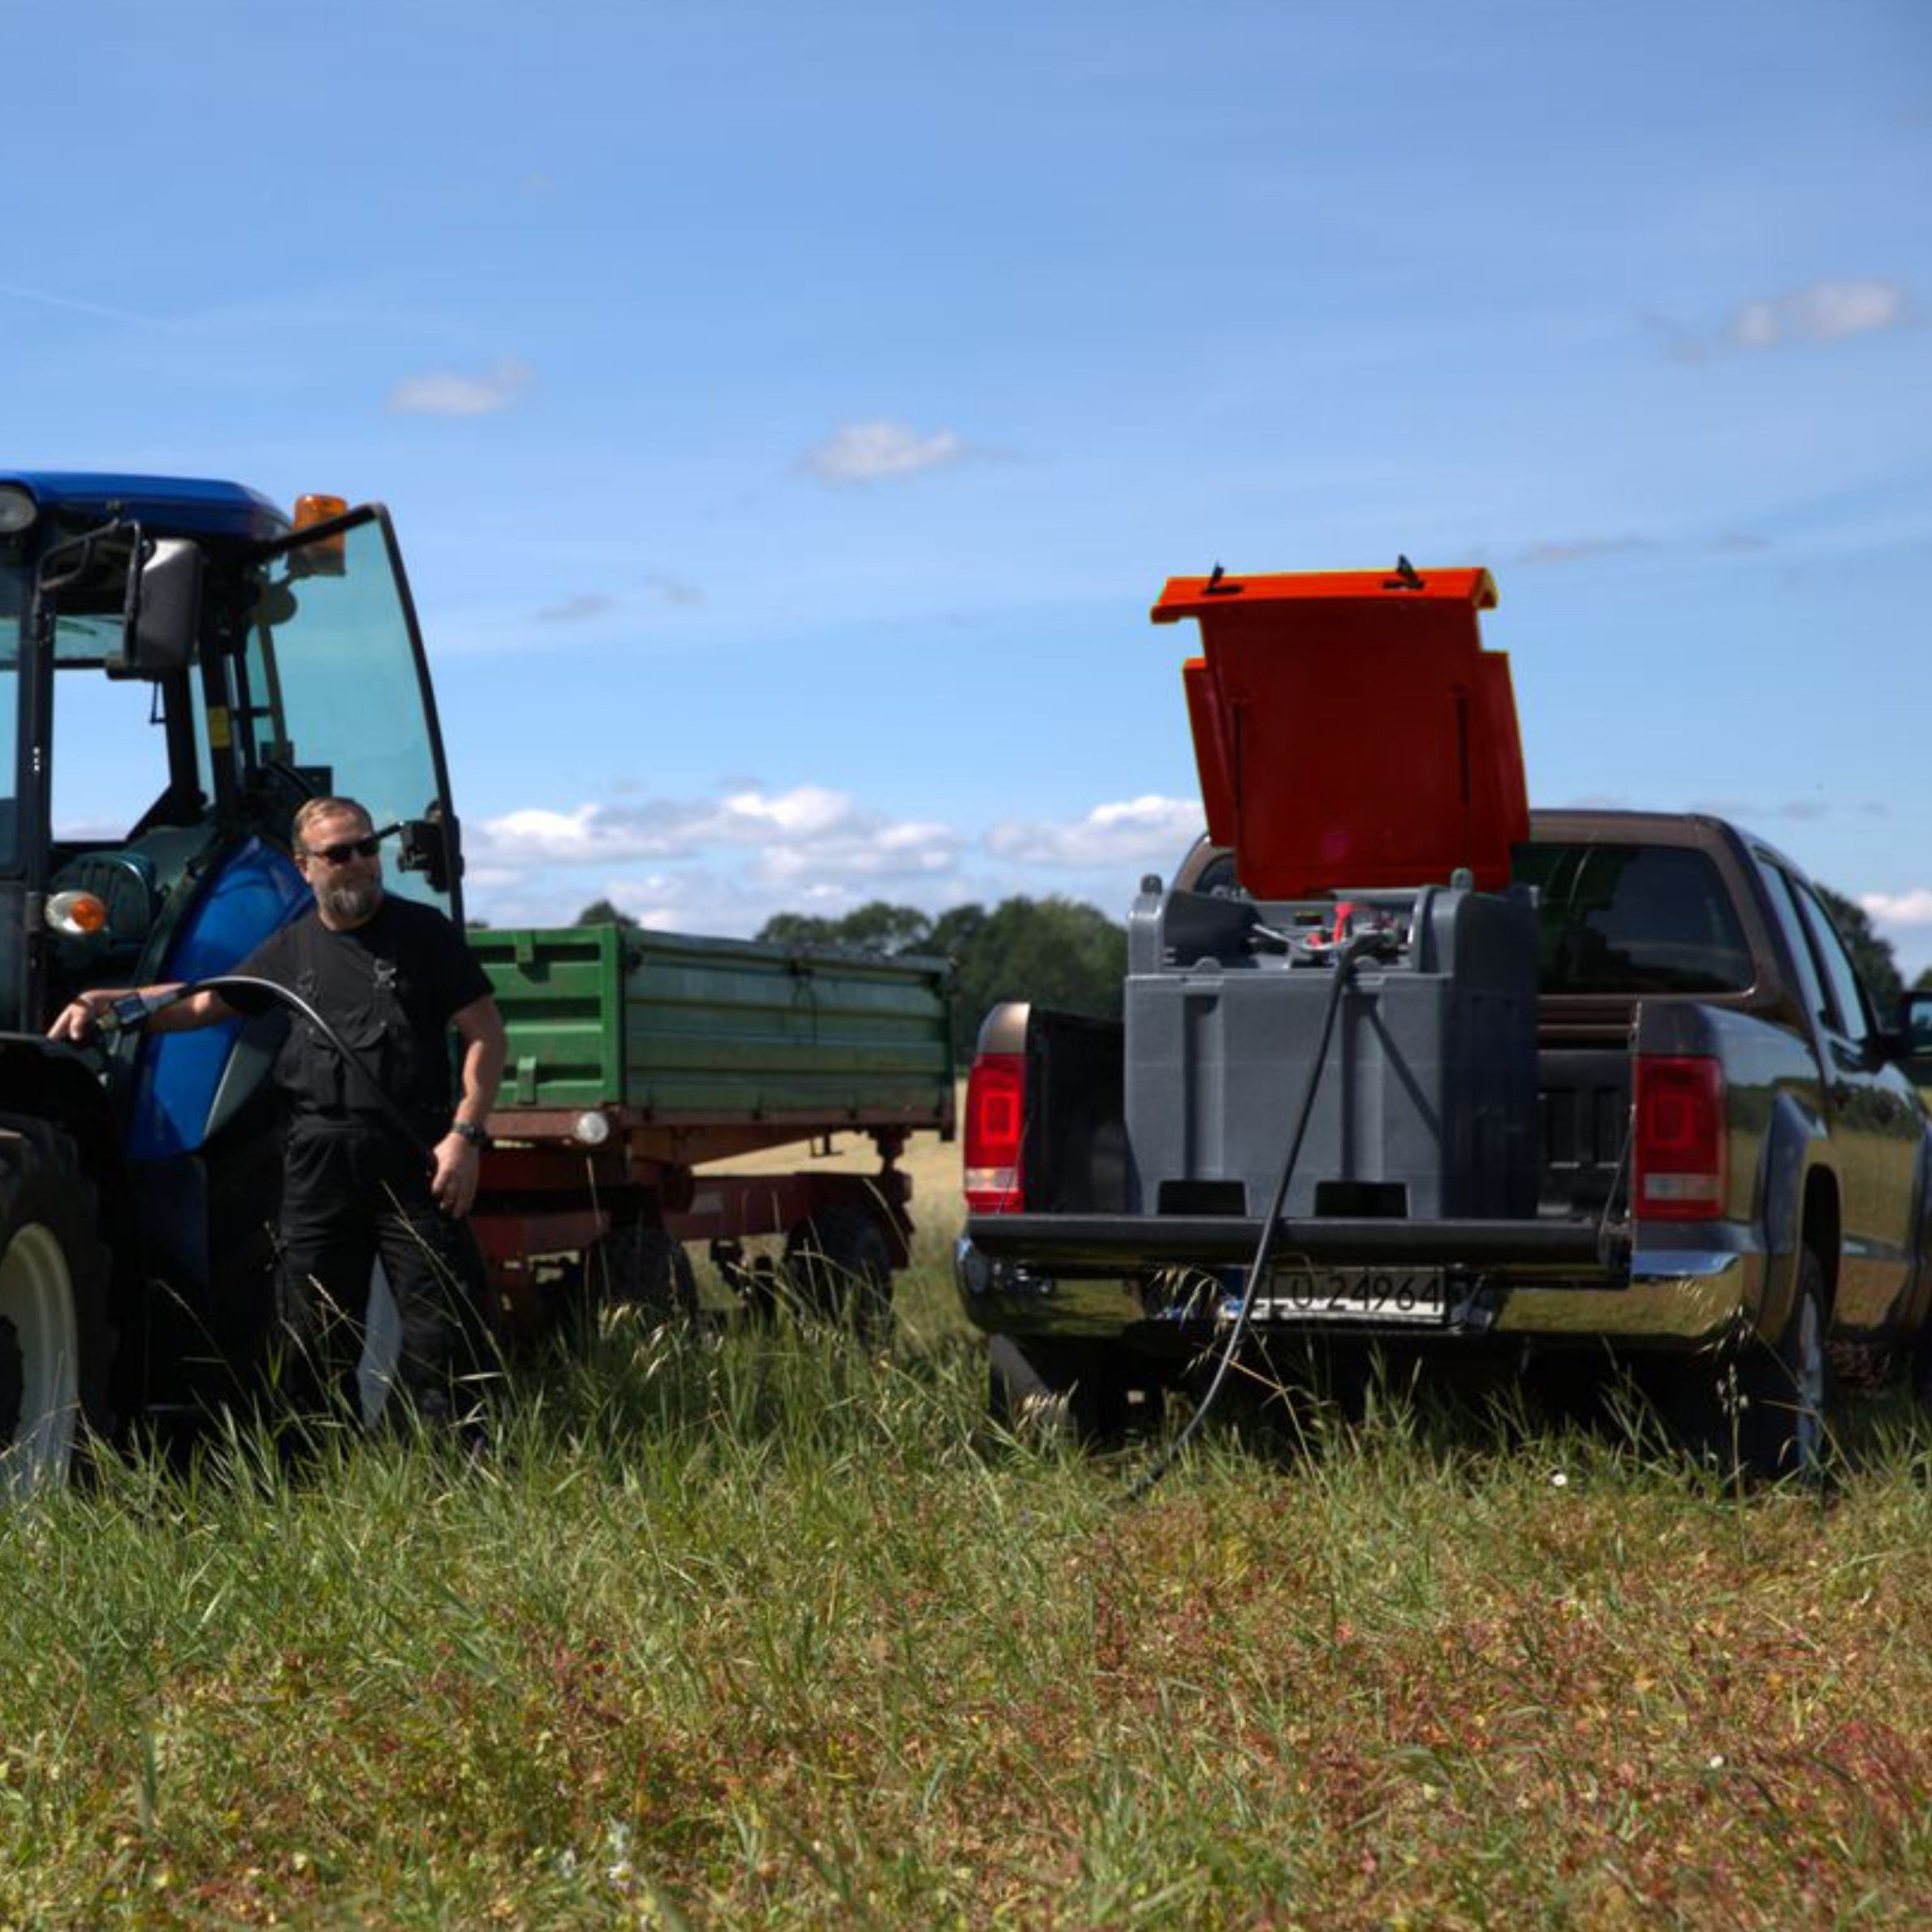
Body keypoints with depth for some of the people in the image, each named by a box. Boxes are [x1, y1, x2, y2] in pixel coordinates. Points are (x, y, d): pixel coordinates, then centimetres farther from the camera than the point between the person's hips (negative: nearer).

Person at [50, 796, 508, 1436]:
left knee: (439, 1326, -5)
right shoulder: (290, 949, 13)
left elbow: (484, 1032, -1)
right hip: (318, 1160, 4)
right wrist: (104, 1001, 1)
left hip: (413, 1156, -4)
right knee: (316, 1333, 7)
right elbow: (198, 1004, 16)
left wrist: (466, 1132, -12)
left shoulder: (422, 932, 2)